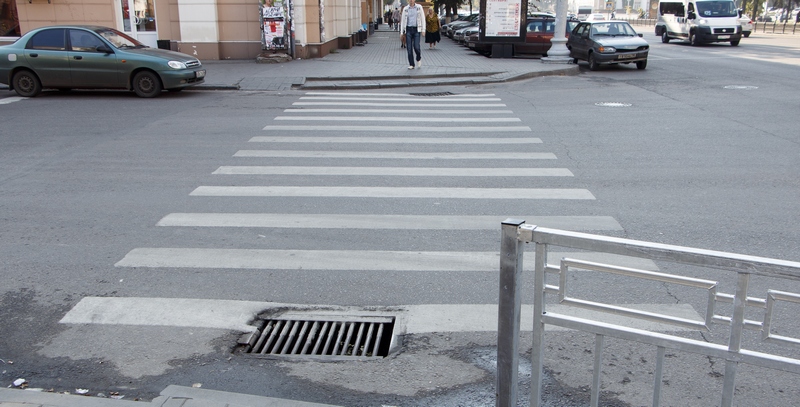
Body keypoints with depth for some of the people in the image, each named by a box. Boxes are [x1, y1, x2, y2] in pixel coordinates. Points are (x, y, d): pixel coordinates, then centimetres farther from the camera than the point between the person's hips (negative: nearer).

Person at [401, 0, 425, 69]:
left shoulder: (419, 7, 1)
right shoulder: (405, 9, 5)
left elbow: (423, 19, 2)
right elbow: (403, 20, 9)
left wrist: (423, 30, -5)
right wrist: (401, 32, 4)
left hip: (416, 30, -2)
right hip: (408, 29, 2)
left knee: (416, 47, -14)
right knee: (409, 48, -3)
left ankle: (419, 59, 17)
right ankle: (411, 65, 6)